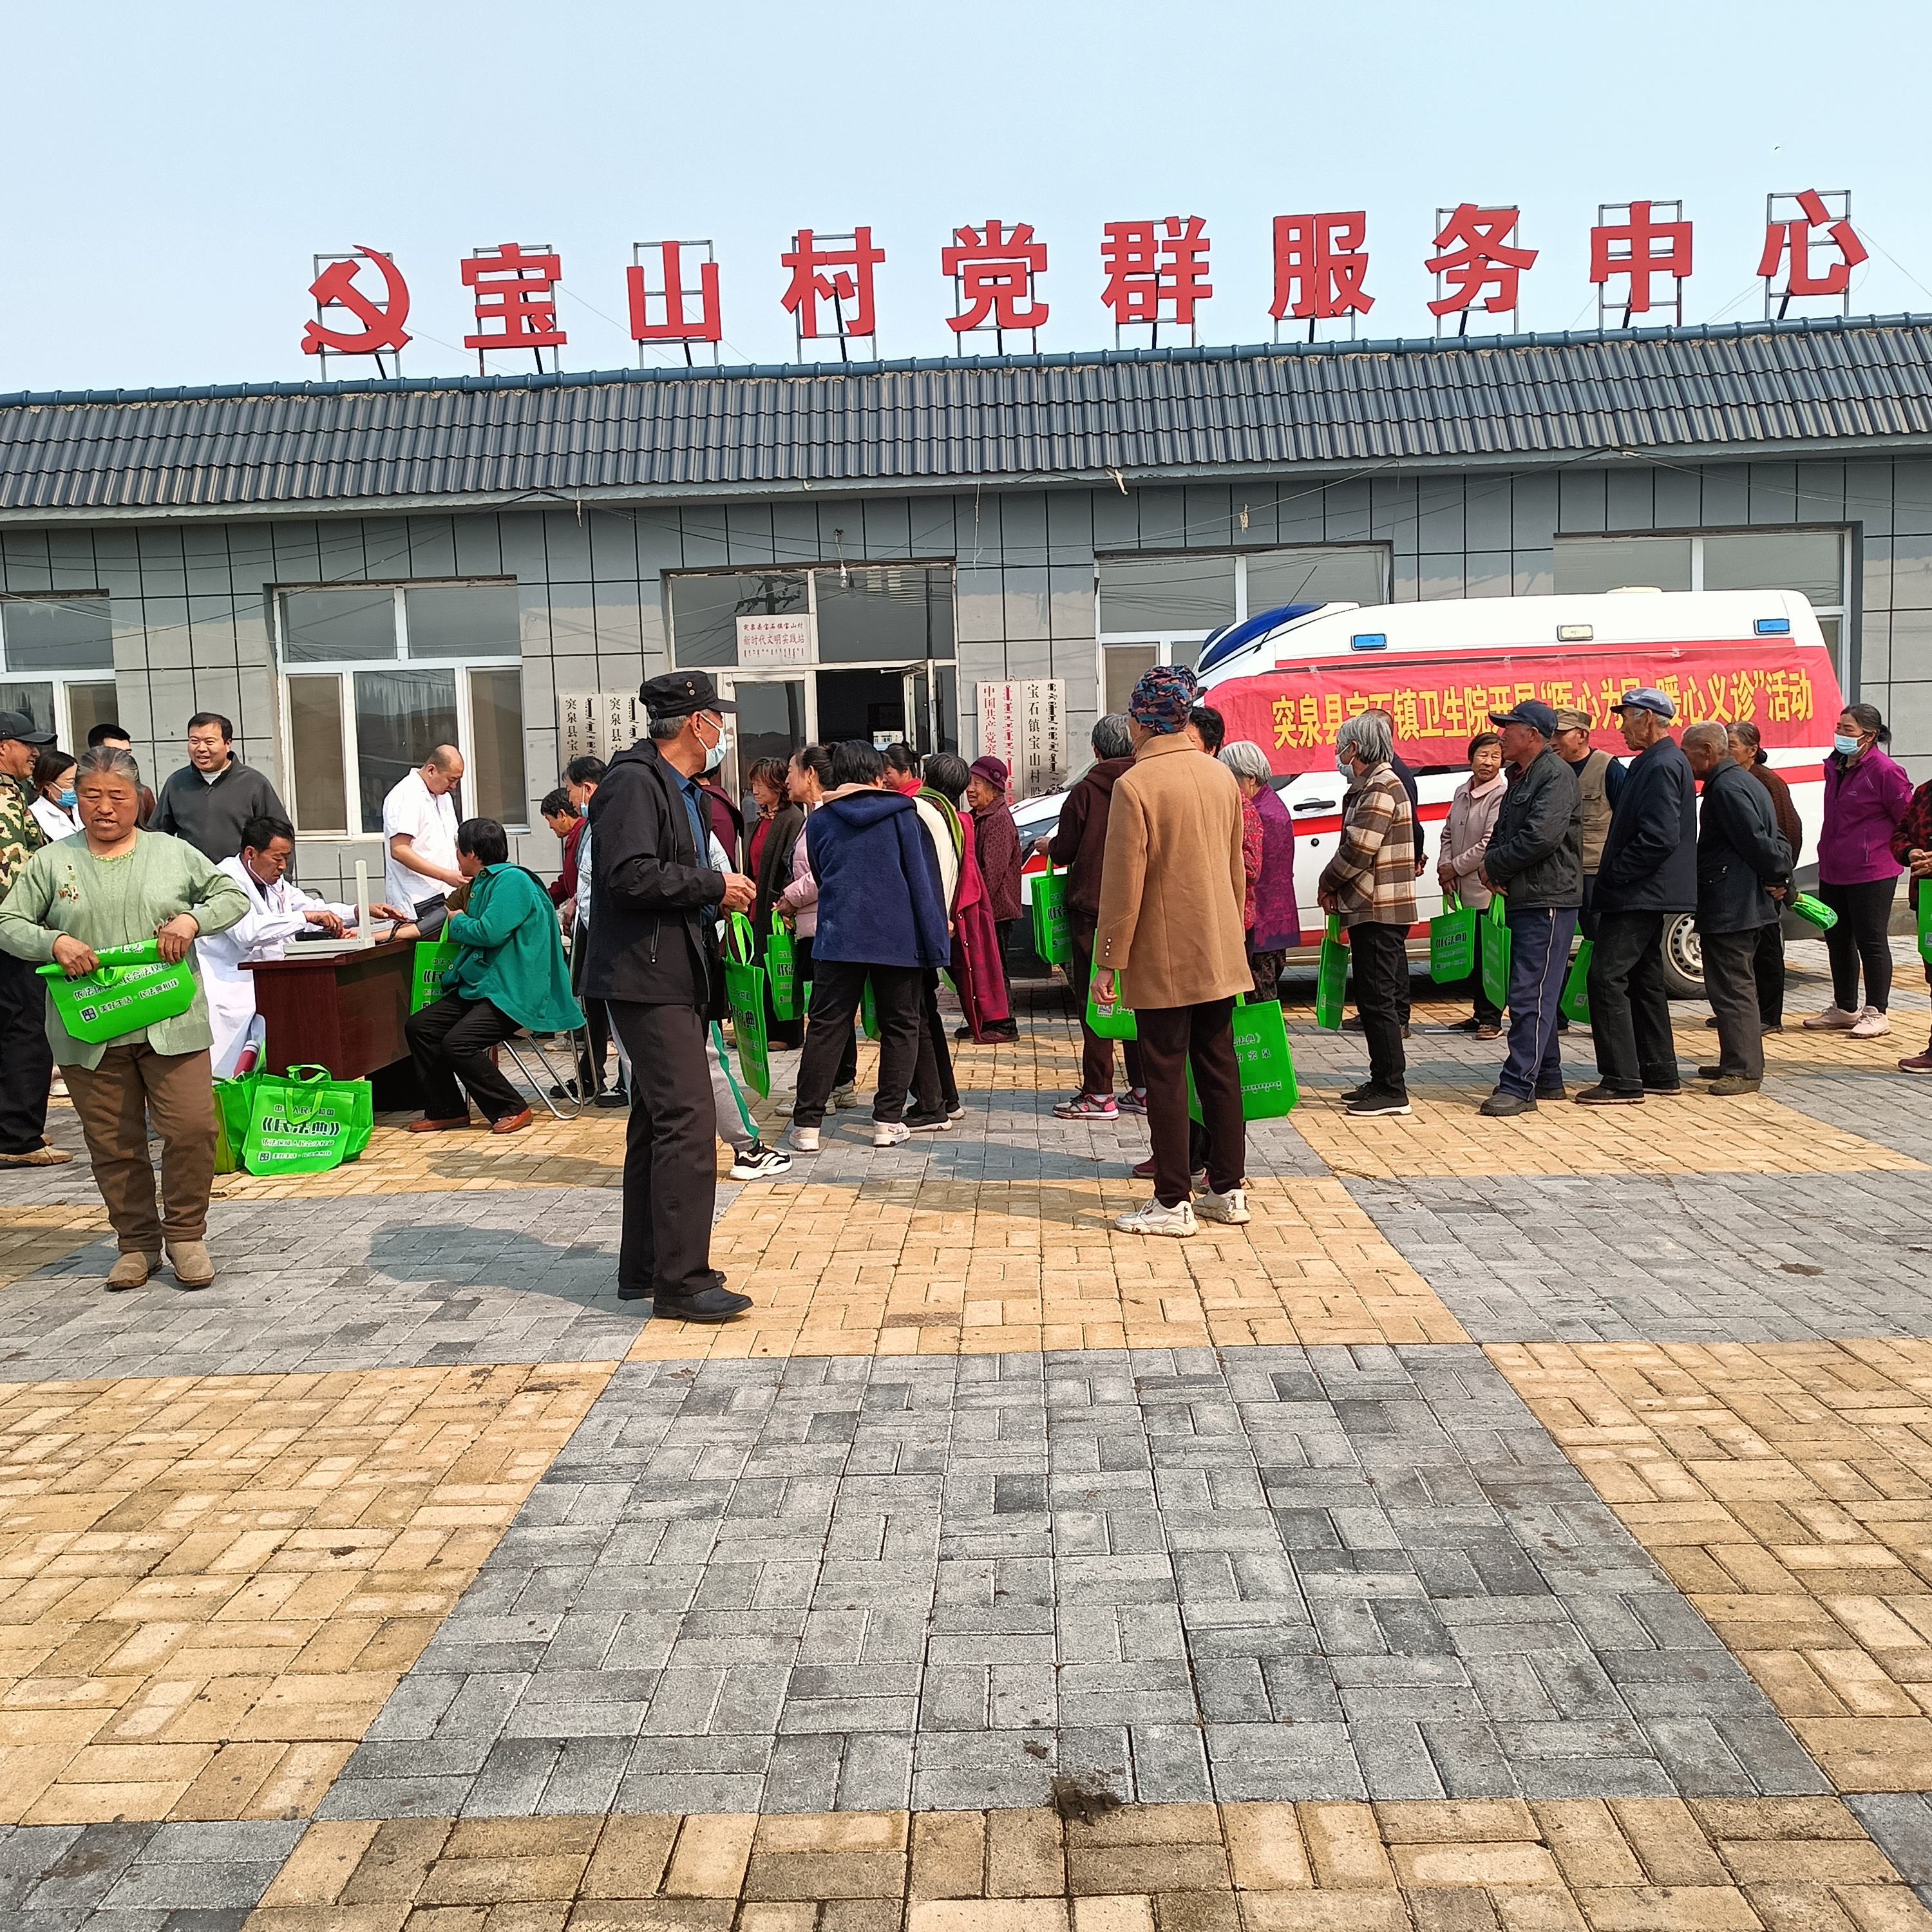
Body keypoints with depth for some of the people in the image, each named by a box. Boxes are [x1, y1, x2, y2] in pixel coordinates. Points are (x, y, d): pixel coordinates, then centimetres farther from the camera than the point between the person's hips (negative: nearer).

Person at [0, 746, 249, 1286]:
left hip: (172, 1024, -1)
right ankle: (137, 1245, 22)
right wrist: (53, 942, -14)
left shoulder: (174, 853, 8)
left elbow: (233, 895, 10)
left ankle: (185, 1235, 12)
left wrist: (193, 920, -9)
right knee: (113, 1145, 7)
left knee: (191, 1130, -7)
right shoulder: (51, 862, 8)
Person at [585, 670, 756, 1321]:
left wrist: (721, 893, 7)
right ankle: (681, 1282, -8)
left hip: (678, 979, 11)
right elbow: (631, 876, -22)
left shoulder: (685, 791, 20)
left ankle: (645, 1268, 23)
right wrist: (714, 887, -13)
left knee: (657, 1124, 14)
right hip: (648, 978, -11)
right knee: (687, 1121, -13)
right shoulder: (634, 781, -11)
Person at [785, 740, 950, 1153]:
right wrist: (935, 941, -2)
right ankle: (889, 1121, 7)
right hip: (898, 939, -1)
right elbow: (924, 877, -2)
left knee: (825, 1028, 3)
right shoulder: (900, 812, 3)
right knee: (900, 1028, 9)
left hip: (838, 938, 1)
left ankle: (807, 1125, 1)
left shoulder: (818, 821, 9)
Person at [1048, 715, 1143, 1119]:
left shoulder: (1087, 790, -10)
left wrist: (1047, 845, 15)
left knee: (1093, 999, 2)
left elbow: (1063, 851, -8)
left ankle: (1098, 1095, 2)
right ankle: (1143, 1089, 16)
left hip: (1093, 908, -4)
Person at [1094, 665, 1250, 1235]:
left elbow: (1123, 886, -15)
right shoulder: (1221, 776, 6)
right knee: (1219, 1066, 13)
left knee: (1166, 1075, 0)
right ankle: (1228, 1189, 21)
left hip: (1163, 959, -7)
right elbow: (1236, 869, 14)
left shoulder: (1134, 786, -15)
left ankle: (1173, 1202, 6)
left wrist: (1108, 962, -10)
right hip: (1220, 953, 7)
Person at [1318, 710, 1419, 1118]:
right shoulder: (1368, 787, 18)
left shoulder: (1381, 788, -14)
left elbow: (1359, 850, -20)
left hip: (1378, 912, -10)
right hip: (1376, 911, 10)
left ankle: (1392, 1091, -3)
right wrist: (1337, 888, 5)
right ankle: (1382, 1081, 22)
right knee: (1377, 999, 14)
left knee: (1378, 1000, -7)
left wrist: (1327, 882, -5)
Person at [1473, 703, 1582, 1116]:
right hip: (1523, 900, 10)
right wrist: (1490, 866, 1)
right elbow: (1502, 832, 23)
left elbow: (1543, 837, -23)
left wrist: (1493, 866, -10)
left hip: (1547, 902, -10)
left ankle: (1518, 1086, -11)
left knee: (1530, 996, -11)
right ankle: (1548, 1080, 23)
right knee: (1537, 994, 15)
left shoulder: (1556, 775, -12)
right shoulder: (1522, 778, 19)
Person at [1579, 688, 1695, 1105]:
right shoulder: (1653, 762, 17)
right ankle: (1660, 1073, 23)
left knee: (1607, 977, -11)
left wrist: (1615, 874, -17)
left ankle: (1623, 1081, -10)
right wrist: (1614, 875, 12)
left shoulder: (1662, 766, -16)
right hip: (1646, 894, 11)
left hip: (1638, 895, -11)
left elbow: (1660, 837, -25)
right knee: (1643, 981, 16)